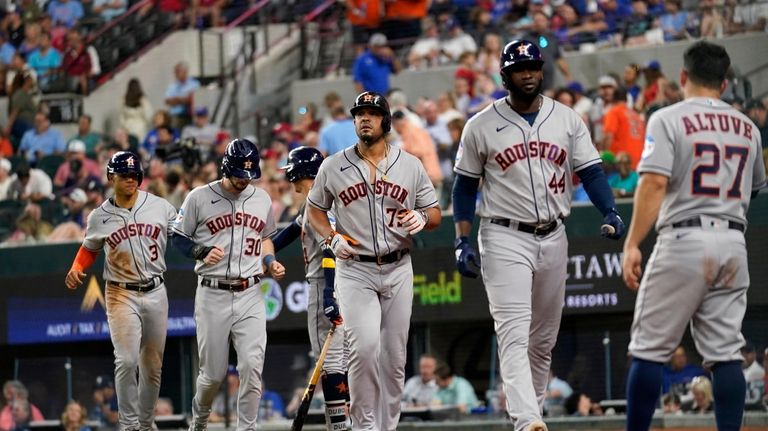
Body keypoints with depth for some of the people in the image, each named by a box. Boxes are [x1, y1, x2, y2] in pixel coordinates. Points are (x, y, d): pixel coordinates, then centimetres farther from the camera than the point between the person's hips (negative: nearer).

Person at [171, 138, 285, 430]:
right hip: (212, 295, -2)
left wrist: (270, 261, 6)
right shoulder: (200, 198, -2)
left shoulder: (262, 199, 10)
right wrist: (203, 252, -14)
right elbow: (178, 238, 4)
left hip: (250, 296, 3)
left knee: (252, 366, -12)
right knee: (213, 372, 3)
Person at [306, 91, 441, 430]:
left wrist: (422, 218, -14)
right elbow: (314, 209, 14)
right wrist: (332, 239, -5)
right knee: (364, 347, -20)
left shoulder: (411, 166, 5)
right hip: (354, 271, -2)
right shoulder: (333, 167, 1)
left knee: (394, 356, 5)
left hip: (398, 271, 2)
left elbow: (435, 214, 10)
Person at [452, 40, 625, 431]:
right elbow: (465, 186, 5)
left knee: (544, 338, 11)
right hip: (504, 240, -4)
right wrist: (462, 241, -3)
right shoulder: (481, 127, 0)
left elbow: (590, 171, 3)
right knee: (514, 334, -16)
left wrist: (610, 212, -14)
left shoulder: (567, 120, 6)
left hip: (552, 238, 4)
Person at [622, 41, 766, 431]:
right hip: (733, 242, 5)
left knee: (649, 348, 1)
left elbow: (655, 182, -14)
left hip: (684, 238, -5)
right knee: (725, 353, 5)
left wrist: (632, 244, -16)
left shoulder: (669, 119, -3)